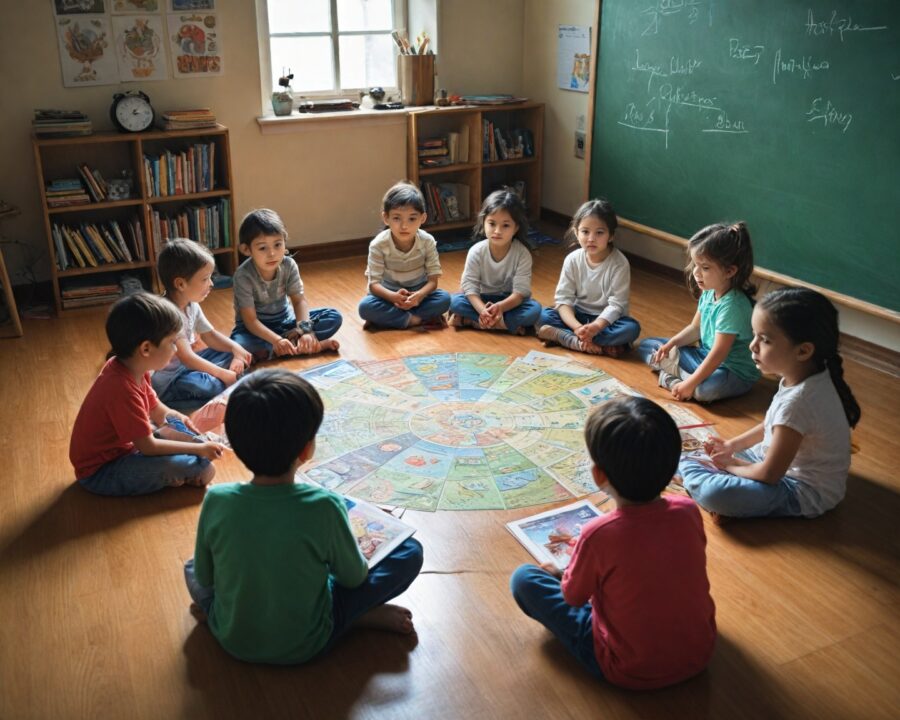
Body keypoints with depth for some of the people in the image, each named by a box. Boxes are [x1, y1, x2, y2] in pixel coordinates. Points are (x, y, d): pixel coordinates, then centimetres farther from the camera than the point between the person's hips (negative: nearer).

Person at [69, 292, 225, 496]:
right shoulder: (122, 388, -32)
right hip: (100, 473, -10)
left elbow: (159, 412, 8)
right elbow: (148, 447, -26)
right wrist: (198, 449, -17)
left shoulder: (130, 367, -4)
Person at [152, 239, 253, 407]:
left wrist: (235, 348, -6)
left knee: (230, 354, 6)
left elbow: (210, 335, 12)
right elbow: (187, 358, -29)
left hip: (186, 366, 10)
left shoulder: (191, 305, 1)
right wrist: (223, 374, -24)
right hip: (167, 382, -9)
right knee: (208, 386, -35)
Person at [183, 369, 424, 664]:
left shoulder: (216, 501, -20)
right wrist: (351, 548, 12)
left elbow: (204, 577, -4)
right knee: (410, 552, 4)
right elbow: (354, 577, -11)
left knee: (192, 566, 31)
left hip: (232, 640, 3)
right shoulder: (324, 506, -28)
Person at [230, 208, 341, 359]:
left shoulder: (289, 265, -13)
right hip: (256, 327, -3)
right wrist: (277, 340, -40)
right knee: (238, 345, -39)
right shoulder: (243, 276, -25)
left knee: (334, 317, -11)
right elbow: (250, 320, -26)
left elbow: (299, 301, -11)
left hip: (285, 319, 3)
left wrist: (305, 330, -29)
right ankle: (303, 344, -28)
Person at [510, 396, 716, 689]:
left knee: (523, 578, 1)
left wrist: (559, 573, 14)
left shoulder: (598, 535, -28)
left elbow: (573, 596, -9)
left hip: (631, 672, -5)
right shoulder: (689, 511, -15)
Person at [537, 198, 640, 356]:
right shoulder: (572, 260, -8)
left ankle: (559, 335, -32)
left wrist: (595, 327, -37)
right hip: (578, 316, 2)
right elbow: (564, 299, -12)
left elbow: (616, 304, -19)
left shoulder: (619, 263, -15)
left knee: (632, 328, -32)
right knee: (544, 315, -22)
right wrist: (577, 327, -30)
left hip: (605, 319, -2)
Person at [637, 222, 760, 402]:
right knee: (646, 346, 7)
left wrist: (690, 384, -27)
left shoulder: (732, 305, -27)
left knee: (705, 388, -43)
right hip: (706, 357, 9)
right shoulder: (708, 293, -2)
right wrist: (670, 344, -6)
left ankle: (675, 372, -15)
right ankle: (681, 373, -12)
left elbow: (719, 353, -28)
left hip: (735, 373, -9)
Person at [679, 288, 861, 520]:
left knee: (711, 493, -30)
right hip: (795, 463, 10)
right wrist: (733, 445, 5)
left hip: (805, 492, -10)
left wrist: (732, 465, -7)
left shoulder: (796, 402, -33)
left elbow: (769, 475, -24)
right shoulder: (810, 376, -6)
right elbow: (773, 425, 13)